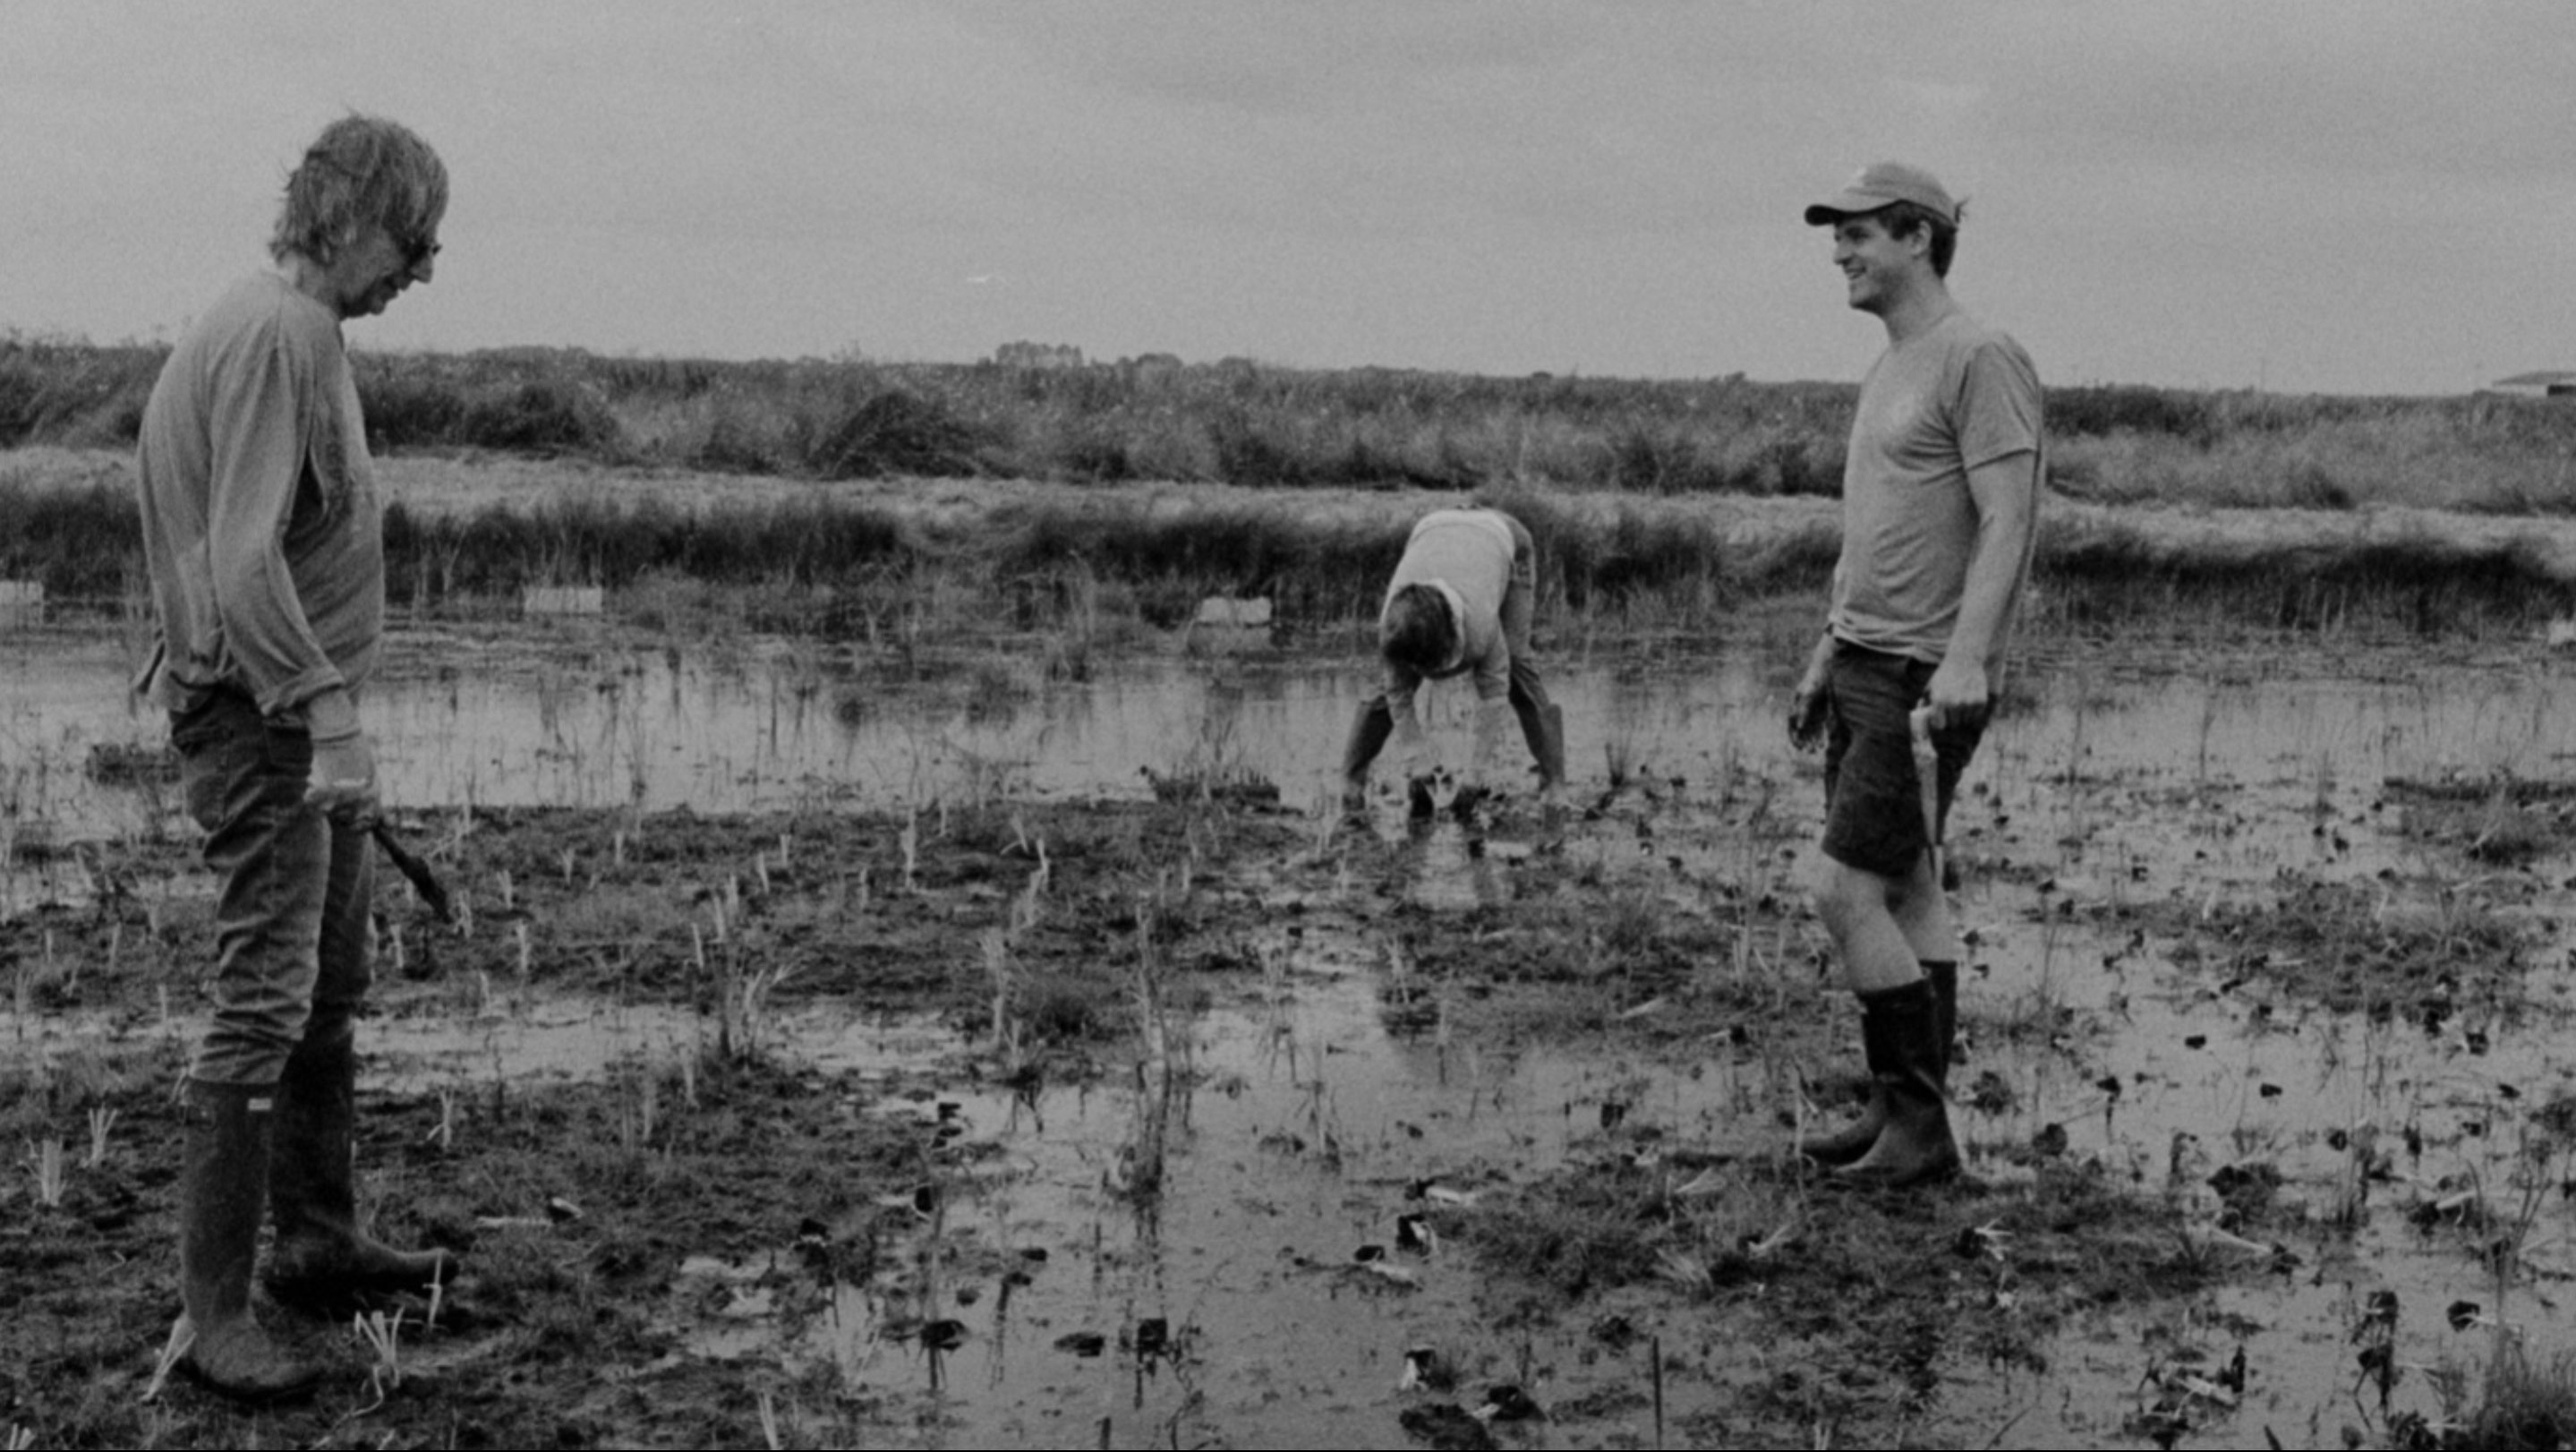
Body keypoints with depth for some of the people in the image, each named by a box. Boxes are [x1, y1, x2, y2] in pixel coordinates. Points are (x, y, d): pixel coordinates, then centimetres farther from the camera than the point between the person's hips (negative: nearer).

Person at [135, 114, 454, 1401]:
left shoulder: (297, 331, 15)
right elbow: (243, 561, -25)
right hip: (262, 715, -11)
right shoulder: (279, 336, -17)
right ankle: (212, 1308, -4)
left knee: (332, 989, 18)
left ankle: (320, 1241, 30)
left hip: (299, 714, 11)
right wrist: (327, 712, -26)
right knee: (265, 1000, -9)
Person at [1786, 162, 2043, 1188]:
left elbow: (2009, 523, -19)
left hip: (1927, 680, -9)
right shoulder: (1887, 373, 18)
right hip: (1862, 667, 9)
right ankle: (1904, 1118, 16)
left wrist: (1966, 655, -28)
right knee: (1908, 894, 11)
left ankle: (1919, 1120, -2)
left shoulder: (1980, 361, -11)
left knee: (1848, 893, -12)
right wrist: (1826, 656, 23)